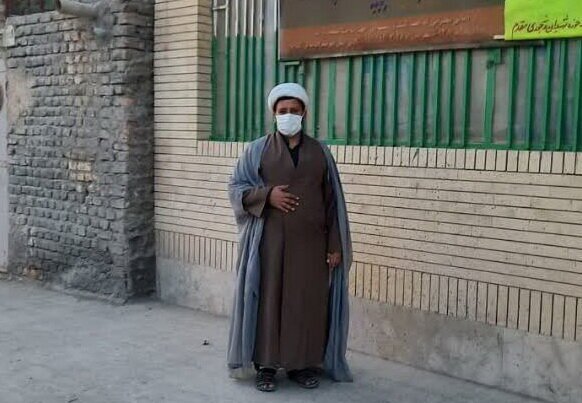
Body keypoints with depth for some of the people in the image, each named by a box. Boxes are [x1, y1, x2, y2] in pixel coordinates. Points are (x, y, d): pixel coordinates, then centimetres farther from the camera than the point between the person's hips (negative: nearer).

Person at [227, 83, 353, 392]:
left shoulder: (320, 153, 7)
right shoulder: (258, 150, 4)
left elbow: (332, 203, 6)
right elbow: (236, 187, 3)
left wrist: (335, 245, 0)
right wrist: (267, 195, -15)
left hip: (310, 242, 2)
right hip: (271, 240, -1)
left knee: (308, 302, 5)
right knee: (269, 299, 1)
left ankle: (302, 363, 18)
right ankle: (265, 365, 11)